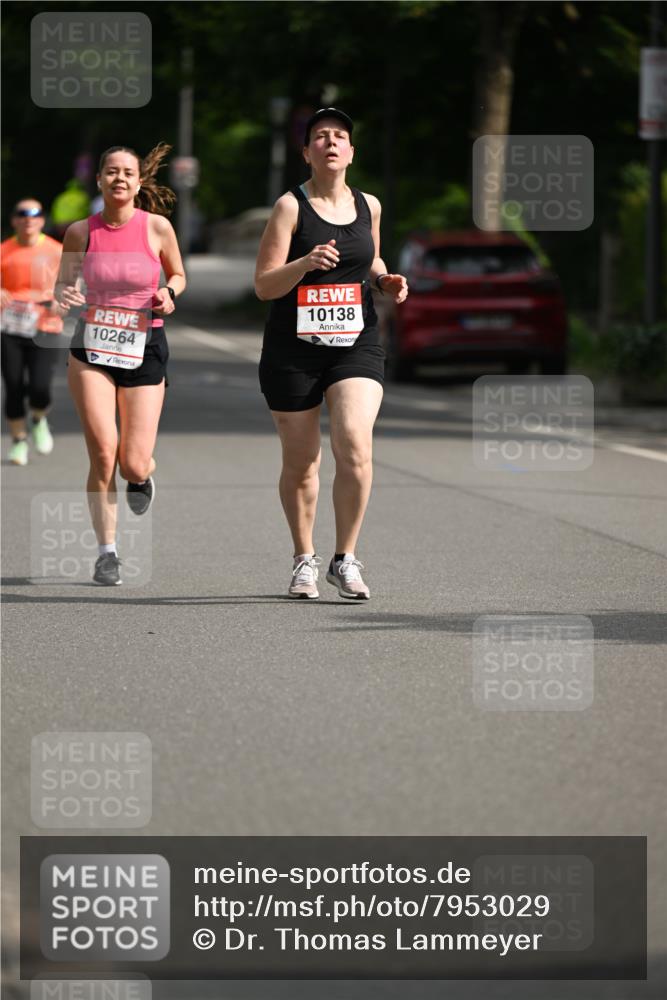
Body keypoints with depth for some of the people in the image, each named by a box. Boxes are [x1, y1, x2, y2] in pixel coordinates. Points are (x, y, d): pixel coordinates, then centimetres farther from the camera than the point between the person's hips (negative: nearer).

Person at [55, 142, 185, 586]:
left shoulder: (157, 227, -3)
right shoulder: (81, 231, -1)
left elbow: (179, 275, 12)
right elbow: (63, 284, 10)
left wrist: (169, 292, -10)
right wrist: (65, 294, -13)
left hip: (144, 350, 0)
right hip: (92, 349, 0)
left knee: (133, 465, -5)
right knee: (103, 452, -14)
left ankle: (143, 474, 35)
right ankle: (107, 550, 0)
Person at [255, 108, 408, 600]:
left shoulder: (369, 206, 8)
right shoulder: (291, 206, -4)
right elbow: (264, 286, -8)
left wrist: (385, 279, 5)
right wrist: (306, 263, -24)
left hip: (357, 343, 2)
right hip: (293, 350, -2)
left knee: (355, 447, -18)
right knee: (301, 463, 7)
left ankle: (346, 558, -4)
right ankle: (305, 559, 27)